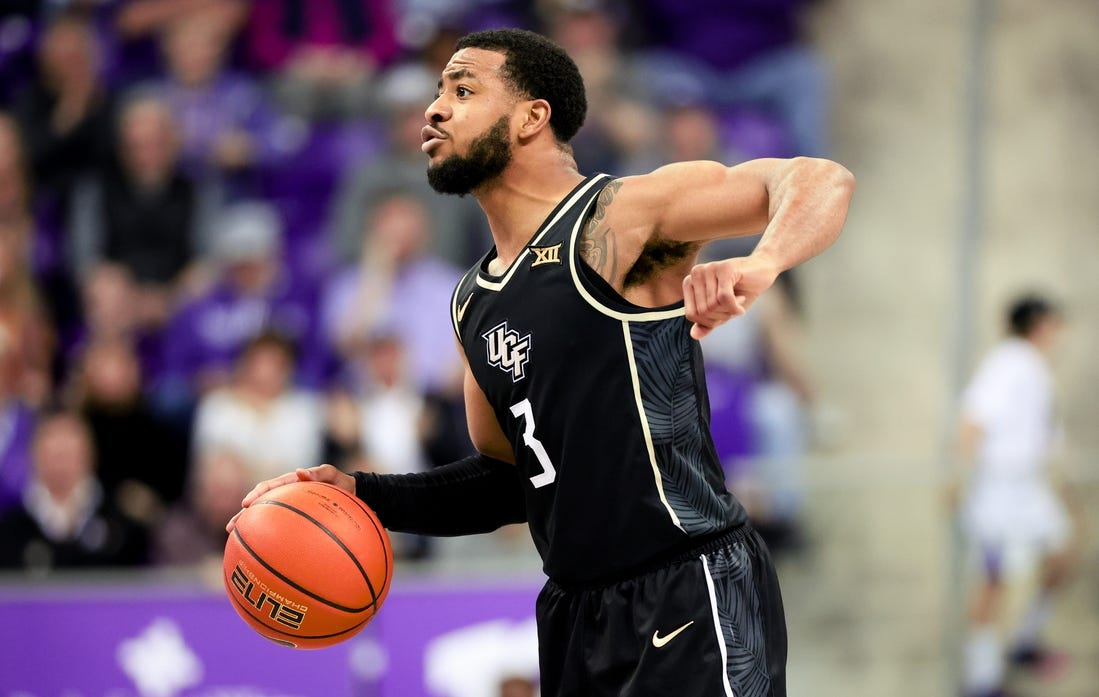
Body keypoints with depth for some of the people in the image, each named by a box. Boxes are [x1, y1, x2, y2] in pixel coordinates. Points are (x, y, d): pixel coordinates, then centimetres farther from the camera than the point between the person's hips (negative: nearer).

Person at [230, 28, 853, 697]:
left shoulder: (618, 219, -10)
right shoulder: (473, 304, 14)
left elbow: (821, 181, -19)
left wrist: (760, 267, -40)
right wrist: (362, 493, 9)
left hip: (691, 598, -8)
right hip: (577, 616, 8)